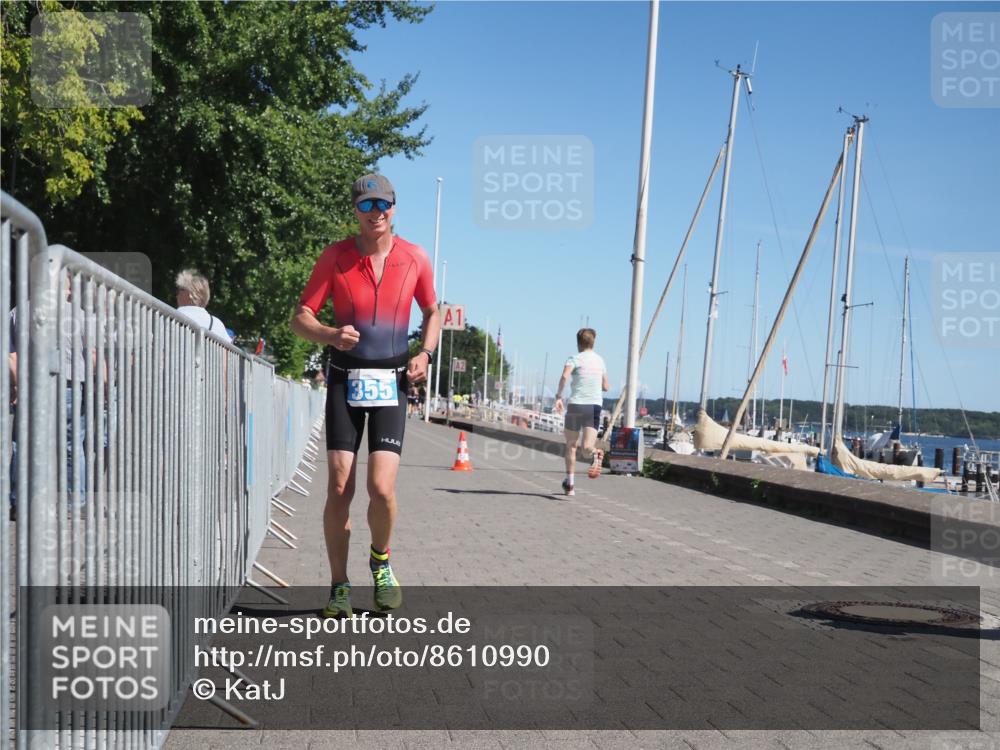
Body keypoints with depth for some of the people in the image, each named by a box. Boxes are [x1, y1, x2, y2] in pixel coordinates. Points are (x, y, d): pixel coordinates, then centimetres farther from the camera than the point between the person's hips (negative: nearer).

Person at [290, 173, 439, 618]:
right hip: (345, 379, 0)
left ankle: (381, 561, 19)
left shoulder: (415, 259, 2)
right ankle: (339, 585, 12)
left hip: (392, 382, 0)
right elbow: (300, 319, -1)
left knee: (381, 488, -12)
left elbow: (432, 312, 18)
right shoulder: (335, 257, -2)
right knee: (340, 487, -4)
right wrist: (331, 335, -23)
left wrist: (425, 354, 0)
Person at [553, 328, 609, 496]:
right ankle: (595, 454, -41)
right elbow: (605, 387, 22)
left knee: (571, 445, 14)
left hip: (576, 404, -3)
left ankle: (569, 483, 17)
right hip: (595, 406, 3)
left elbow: (564, 376, -22)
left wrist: (558, 396, -19)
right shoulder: (600, 360, 15)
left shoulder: (575, 359, -1)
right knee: (587, 447, -5)